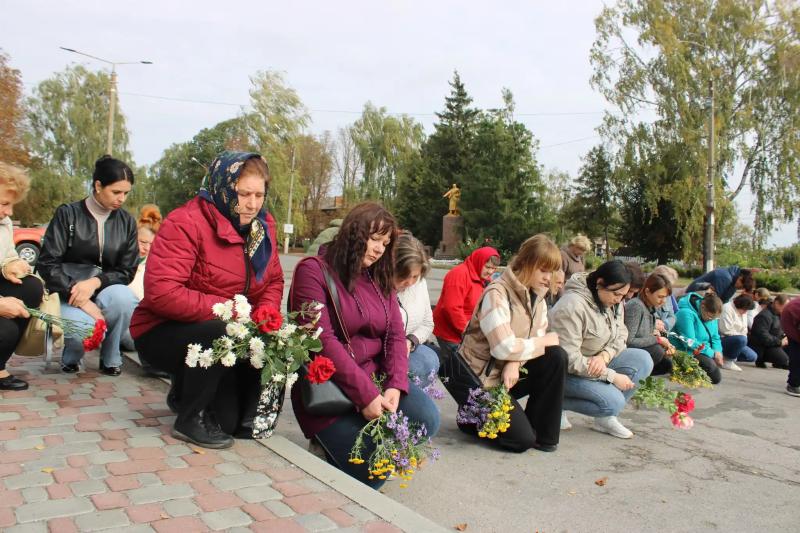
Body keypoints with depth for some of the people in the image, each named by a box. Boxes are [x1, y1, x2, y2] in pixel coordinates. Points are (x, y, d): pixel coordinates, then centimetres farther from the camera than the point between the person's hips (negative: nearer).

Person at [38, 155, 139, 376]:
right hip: (68, 292, -2)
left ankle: (111, 358, -8)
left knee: (123, 297, -34)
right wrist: (82, 300, -20)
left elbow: (127, 271, 3)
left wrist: (95, 282, -18)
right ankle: (71, 356, 6)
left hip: (105, 290, 2)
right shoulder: (68, 214, -3)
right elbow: (47, 263, -9)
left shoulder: (127, 222, 4)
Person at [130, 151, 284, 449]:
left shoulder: (262, 226, 0)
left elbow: (274, 282, 6)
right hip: (162, 333, -7)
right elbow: (161, 293, -30)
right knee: (223, 333, -34)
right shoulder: (186, 223, -21)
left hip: (229, 334, 7)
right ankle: (190, 418, -9)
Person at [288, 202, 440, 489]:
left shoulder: (380, 277, 11)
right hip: (328, 385, -6)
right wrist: (365, 394, -22)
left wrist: (396, 385, -14)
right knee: (369, 466, -17)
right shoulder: (314, 271, -10)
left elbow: (396, 335, 4)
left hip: (376, 376, 6)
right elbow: (322, 340, -19)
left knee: (427, 418, -17)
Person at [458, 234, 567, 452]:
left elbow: (537, 338, -3)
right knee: (522, 439, -16)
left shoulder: (537, 295, 4)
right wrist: (545, 342, -17)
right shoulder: (497, 294, -21)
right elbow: (505, 348, -30)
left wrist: (515, 362, -22)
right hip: (480, 378, -7)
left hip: (508, 373, 8)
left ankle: (540, 432, 0)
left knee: (556, 357, -15)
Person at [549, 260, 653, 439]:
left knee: (643, 360, -8)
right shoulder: (573, 306, -28)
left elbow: (620, 335, 0)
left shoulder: (612, 301, 0)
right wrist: (612, 376, -24)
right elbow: (569, 359, -28)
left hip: (598, 362, 9)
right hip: (567, 372, -8)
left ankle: (606, 417, 1)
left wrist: (604, 356, -22)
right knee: (614, 401, -24)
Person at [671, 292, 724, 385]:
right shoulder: (686, 314, -23)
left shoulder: (711, 315, 4)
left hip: (703, 353, 9)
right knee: (710, 364, -31)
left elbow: (715, 337, 12)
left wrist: (718, 352, -9)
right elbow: (690, 343, -25)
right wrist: (713, 354, -21)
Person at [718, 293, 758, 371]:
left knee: (753, 357, -1)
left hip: (737, 340, 9)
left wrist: (744, 336, -3)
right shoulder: (727, 308, -15)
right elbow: (726, 330, -21)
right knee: (741, 339, -36)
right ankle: (727, 361, -19)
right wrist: (742, 335, -11)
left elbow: (744, 330, 16)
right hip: (724, 339, -9)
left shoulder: (743, 311, 12)